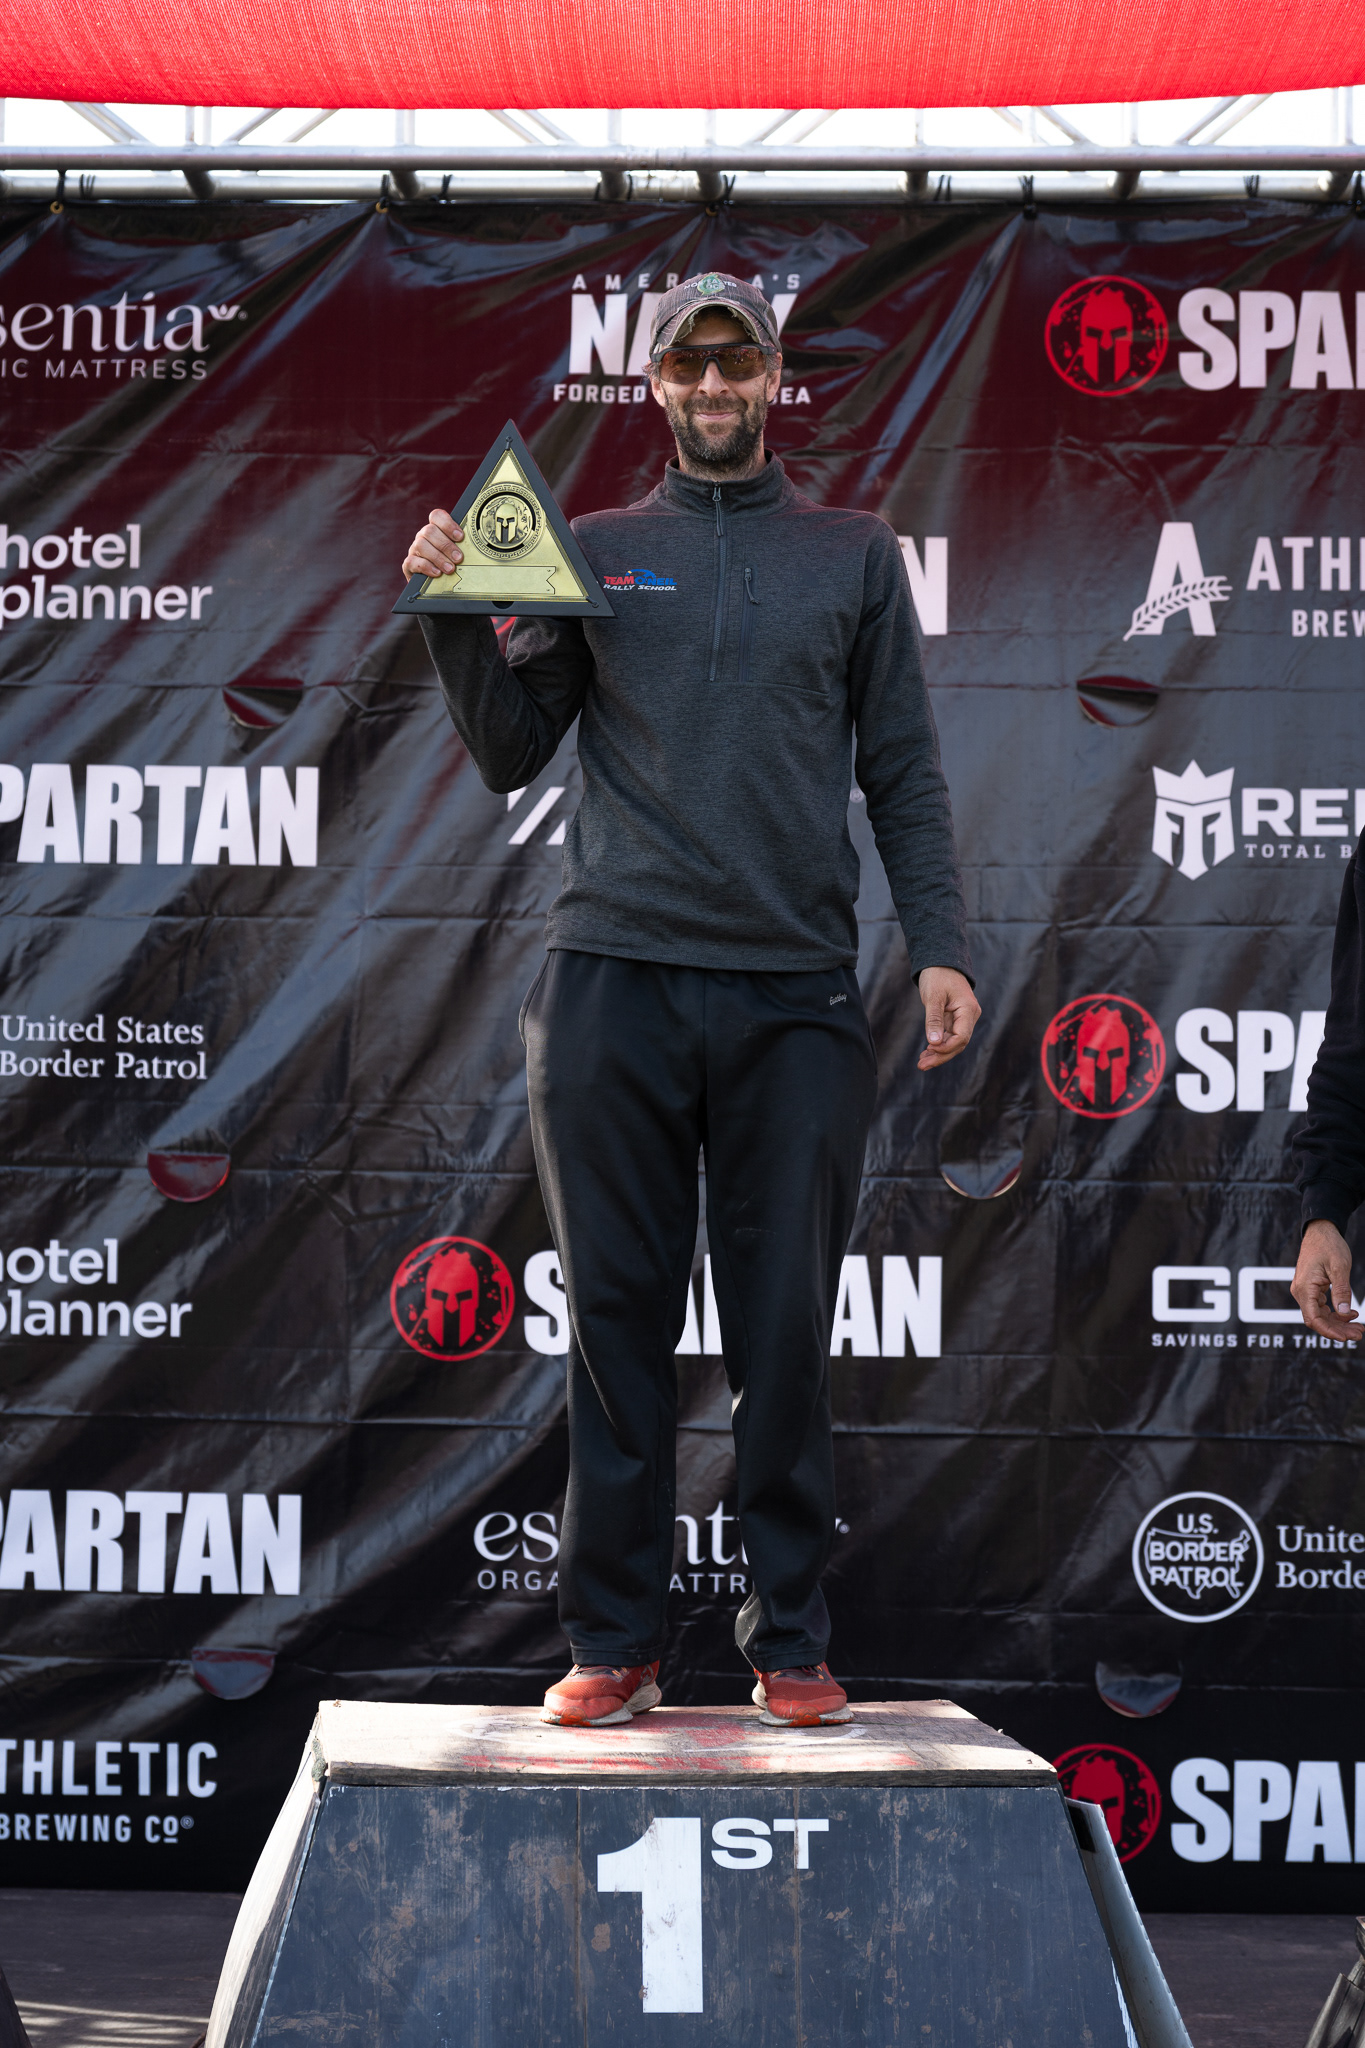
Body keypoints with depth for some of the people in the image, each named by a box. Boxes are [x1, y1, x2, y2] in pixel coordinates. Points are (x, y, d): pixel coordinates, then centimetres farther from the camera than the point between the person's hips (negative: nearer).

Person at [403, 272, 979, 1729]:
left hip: (796, 995, 0)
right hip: (613, 983, 0)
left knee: (786, 1333, 1)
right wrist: (455, 619, -2)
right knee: (617, 1321, 2)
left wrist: (939, 945, 0)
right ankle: (613, 1646, 8)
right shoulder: (590, 550, 13)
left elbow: (903, 771, 11)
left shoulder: (855, 555, 14)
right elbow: (511, 757, 12)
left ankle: (790, 1646, 9)